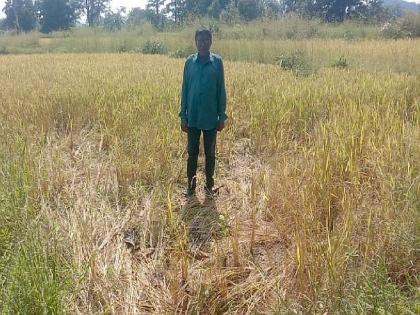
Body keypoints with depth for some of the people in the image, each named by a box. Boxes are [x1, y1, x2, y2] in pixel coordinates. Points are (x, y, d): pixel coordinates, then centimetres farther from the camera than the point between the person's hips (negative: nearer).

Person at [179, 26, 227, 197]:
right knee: (192, 152, 9)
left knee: (210, 153, 11)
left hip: (211, 117, -1)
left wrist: (222, 116, -2)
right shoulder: (189, 62, 0)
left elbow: (221, 90, 0)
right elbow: (185, 90, 3)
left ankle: (209, 184, 26)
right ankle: (191, 184, 24)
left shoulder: (217, 61, -2)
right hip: (193, 117, 1)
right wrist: (183, 116, 0)